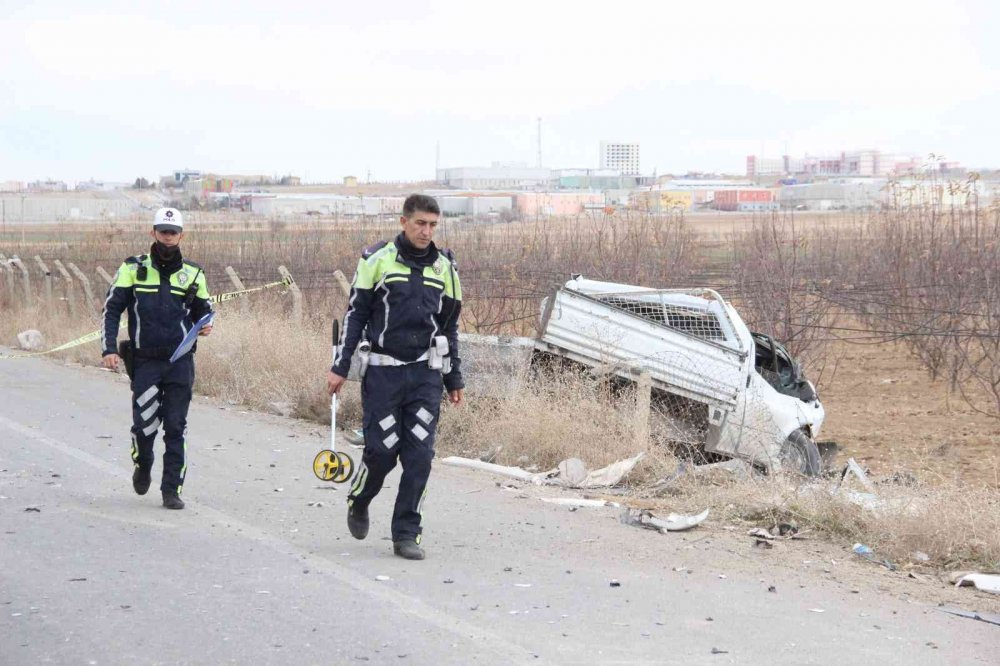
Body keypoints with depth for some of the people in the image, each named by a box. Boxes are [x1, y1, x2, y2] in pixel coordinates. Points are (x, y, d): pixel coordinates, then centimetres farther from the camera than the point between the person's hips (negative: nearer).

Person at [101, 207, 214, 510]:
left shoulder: (193, 273, 8)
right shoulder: (133, 269, 2)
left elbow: (203, 309, 19)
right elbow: (112, 309, 3)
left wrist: (205, 325, -5)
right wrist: (109, 348, -8)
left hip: (180, 362, 1)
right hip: (145, 361, -1)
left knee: (176, 428, -1)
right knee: (145, 425, -6)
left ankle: (172, 489, 5)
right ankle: (142, 466, 26)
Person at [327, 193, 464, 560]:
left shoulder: (445, 267, 10)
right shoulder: (377, 259, -1)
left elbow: (450, 326, 17)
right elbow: (355, 314, 2)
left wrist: (454, 379, 17)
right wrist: (340, 367, -2)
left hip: (425, 372, 3)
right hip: (382, 369, -3)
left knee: (419, 454, -3)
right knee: (382, 449, -4)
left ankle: (407, 533, 5)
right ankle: (358, 502, 27)